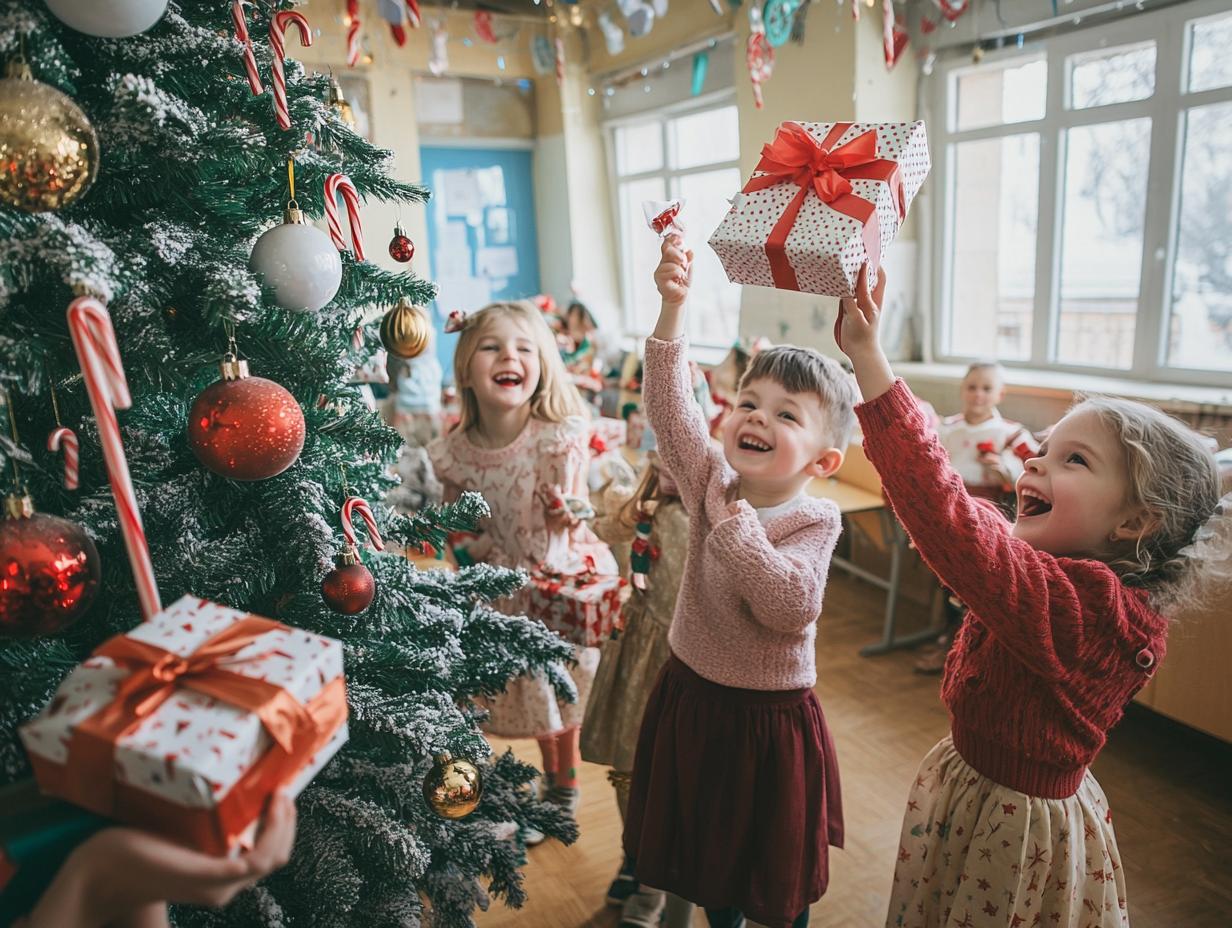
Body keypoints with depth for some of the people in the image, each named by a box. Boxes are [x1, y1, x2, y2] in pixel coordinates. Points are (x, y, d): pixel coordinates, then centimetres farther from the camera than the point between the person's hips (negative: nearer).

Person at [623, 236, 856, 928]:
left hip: (770, 716, -4)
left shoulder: (815, 520, -17)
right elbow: (671, 404, -19)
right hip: (692, 697, 4)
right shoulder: (713, 483, -8)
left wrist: (734, 523, -31)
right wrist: (674, 305, -30)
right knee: (707, 846, 24)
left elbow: (790, 606, -32)